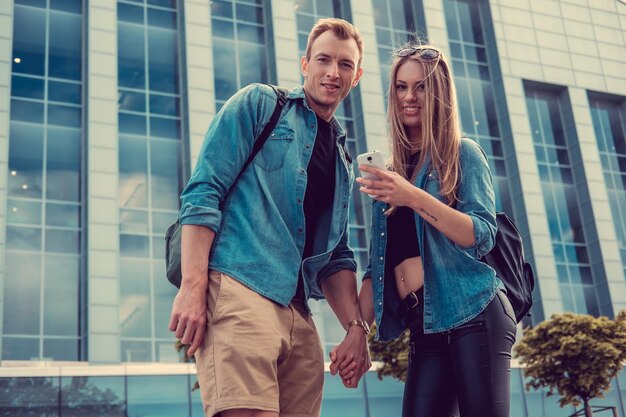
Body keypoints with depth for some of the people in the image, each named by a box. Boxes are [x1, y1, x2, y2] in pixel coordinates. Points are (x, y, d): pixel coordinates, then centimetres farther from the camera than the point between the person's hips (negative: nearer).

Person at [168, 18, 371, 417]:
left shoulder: (343, 161, 24)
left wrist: (356, 326, 9)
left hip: (298, 311, 7)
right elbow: (203, 192, -4)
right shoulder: (260, 104, 7)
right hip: (238, 289, -6)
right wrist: (193, 286, -15)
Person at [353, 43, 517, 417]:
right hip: (424, 327, 5)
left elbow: (483, 236, -10)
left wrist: (414, 197, -22)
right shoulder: (391, 173, 17)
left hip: (473, 313, -5)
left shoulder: (463, 153, 3)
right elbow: (380, 264, 17)